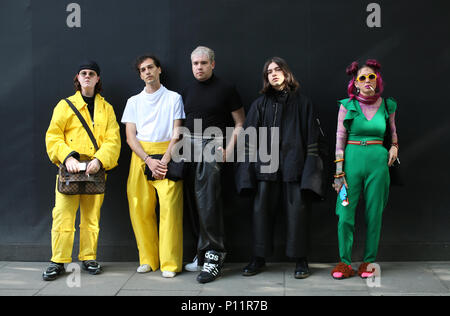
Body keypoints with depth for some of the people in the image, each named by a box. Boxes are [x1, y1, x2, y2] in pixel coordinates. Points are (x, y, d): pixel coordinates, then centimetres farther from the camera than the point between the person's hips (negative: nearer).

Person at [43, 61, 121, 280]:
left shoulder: (106, 108, 14)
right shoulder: (65, 105, 11)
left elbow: (113, 139, 4)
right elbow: (53, 136, 4)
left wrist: (99, 160, -13)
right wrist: (67, 157, -12)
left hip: (95, 169, 1)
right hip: (69, 168, -1)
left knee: (91, 215, 5)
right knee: (63, 215, -5)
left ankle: (89, 258, 16)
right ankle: (58, 261, 4)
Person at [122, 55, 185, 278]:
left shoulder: (174, 98, 9)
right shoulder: (134, 101, 15)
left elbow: (176, 133, 2)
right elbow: (130, 137, 7)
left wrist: (164, 160, -12)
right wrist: (149, 161, -8)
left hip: (167, 156, -3)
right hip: (140, 157, 3)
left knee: (170, 207, -11)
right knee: (140, 209, -1)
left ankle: (170, 263, -6)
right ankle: (148, 259, 11)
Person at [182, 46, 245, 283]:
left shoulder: (225, 89, 2)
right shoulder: (187, 91, 17)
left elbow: (239, 123, 2)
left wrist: (229, 149, -9)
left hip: (212, 146, -5)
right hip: (189, 148, 6)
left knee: (207, 201, -14)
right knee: (194, 203, 5)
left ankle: (214, 256, -8)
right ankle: (203, 253, 15)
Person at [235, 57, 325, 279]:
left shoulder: (302, 102, 8)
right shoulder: (260, 104, 13)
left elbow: (313, 137, 5)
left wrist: (311, 164, -5)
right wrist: (248, 167, 0)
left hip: (294, 164, -2)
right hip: (266, 164, 2)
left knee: (297, 210, -1)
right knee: (262, 209, 1)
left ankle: (300, 260, 10)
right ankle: (259, 258, 13)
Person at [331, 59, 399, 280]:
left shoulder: (387, 106, 6)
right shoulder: (347, 106, 1)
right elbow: (340, 138, 2)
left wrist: (394, 147, 5)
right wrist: (339, 170, -3)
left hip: (378, 162, 1)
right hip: (352, 159, -1)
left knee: (374, 214, 5)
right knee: (345, 214, -3)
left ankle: (369, 261, 18)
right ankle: (345, 262, 10)